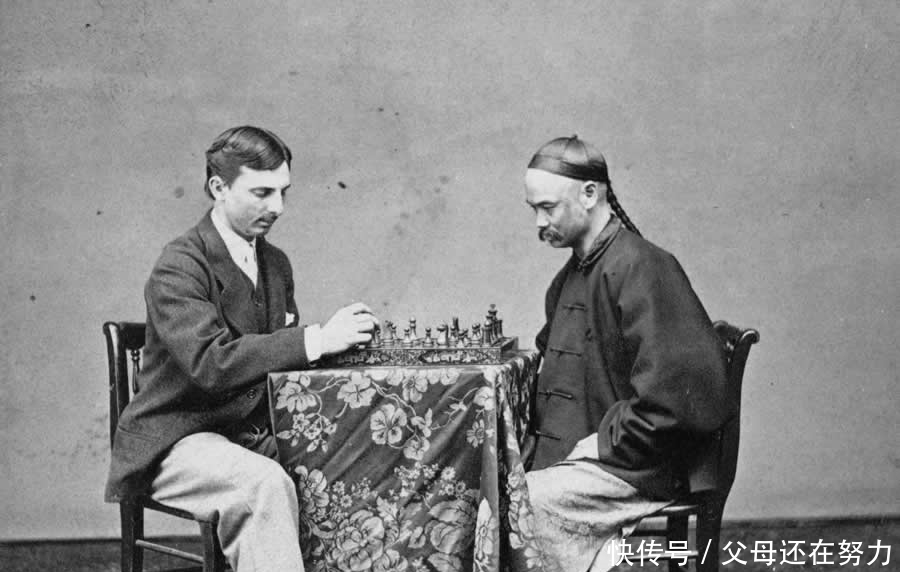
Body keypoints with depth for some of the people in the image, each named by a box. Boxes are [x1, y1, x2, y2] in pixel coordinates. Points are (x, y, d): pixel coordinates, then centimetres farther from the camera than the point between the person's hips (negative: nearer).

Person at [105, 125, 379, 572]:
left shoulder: (276, 263, 12)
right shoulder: (178, 267, -13)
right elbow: (209, 362, -27)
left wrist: (338, 339, -6)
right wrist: (316, 340, -31)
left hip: (253, 434, 7)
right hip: (178, 442, -7)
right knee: (265, 485, -35)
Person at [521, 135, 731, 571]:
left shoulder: (640, 267, -14)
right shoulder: (571, 275, 16)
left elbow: (670, 400, -20)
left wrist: (599, 445, -14)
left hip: (634, 469, -9)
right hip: (567, 455, 9)